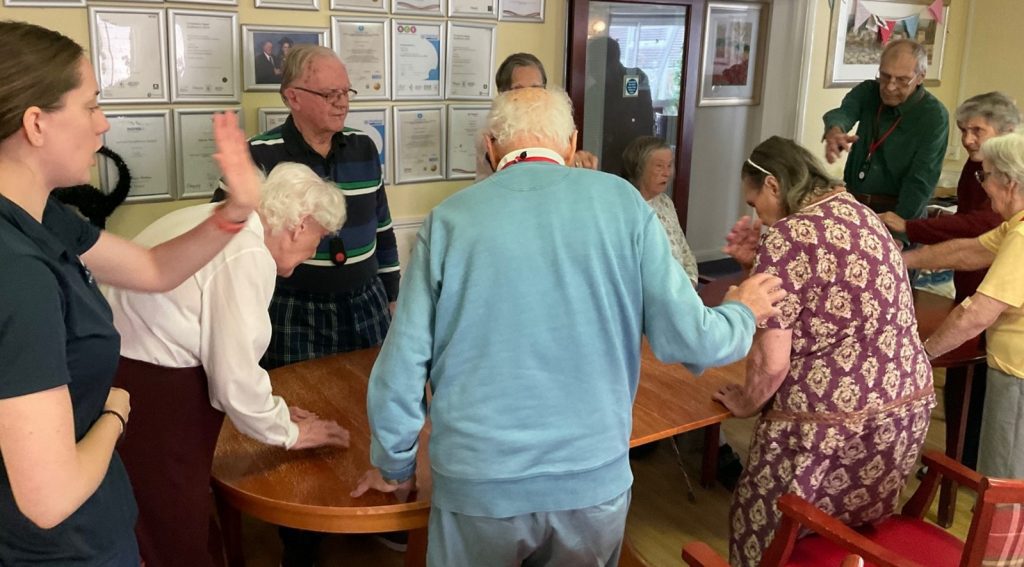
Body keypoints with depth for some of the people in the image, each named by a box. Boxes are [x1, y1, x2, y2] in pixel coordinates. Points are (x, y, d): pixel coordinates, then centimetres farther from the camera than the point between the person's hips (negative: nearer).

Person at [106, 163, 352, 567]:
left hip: (131, 373, 10)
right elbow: (234, 378, -18)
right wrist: (287, 432, 0)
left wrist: (271, 413, 20)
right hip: (148, 397, -10)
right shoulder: (247, 256, -20)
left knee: (185, 529, 20)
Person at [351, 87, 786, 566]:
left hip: (479, 485, -1)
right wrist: (742, 313, 16)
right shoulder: (622, 202, -5)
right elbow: (686, 339, -6)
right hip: (595, 480, 1)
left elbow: (402, 367, -6)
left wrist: (393, 466, 11)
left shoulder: (450, 219, -5)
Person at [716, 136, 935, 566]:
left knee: (770, 532, 14)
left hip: (831, 424, -8)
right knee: (857, 531, 25)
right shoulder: (860, 213, 8)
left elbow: (771, 363, -18)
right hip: (906, 405, 8)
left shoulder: (784, 240, -17)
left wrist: (746, 404, 1)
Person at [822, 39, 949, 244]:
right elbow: (844, 112, -21)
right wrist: (834, 132, -46)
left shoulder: (934, 116, -11)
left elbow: (920, 182, -16)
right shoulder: (868, 91, 1)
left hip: (898, 213, -3)